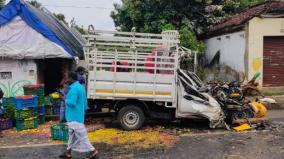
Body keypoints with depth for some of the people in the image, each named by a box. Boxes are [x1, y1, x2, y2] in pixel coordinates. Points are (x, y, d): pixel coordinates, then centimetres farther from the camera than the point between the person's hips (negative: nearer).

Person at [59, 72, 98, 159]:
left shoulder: (74, 88, -20)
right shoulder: (80, 86, 12)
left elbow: (72, 103, -27)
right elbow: (85, 102, 17)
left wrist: (64, 99, -10)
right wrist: (83, 110, 23)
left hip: (75, 117, -10)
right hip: (77, 115, 10)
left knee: (81, 135, -3)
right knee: (72, 134, 17)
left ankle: (93, 151, 3)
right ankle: (68, 152, 28)